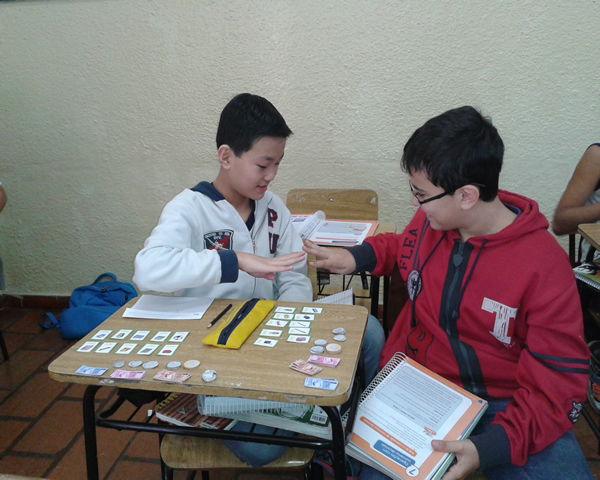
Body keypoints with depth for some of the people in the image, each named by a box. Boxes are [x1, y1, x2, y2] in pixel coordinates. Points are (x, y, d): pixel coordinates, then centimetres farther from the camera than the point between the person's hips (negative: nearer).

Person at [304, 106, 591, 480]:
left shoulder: (545, 265, -16)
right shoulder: (432, 220, -2)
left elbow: (557, 384, -13)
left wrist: (489, 447, -26)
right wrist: (355, 258, 6)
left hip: (505, 405, -1)